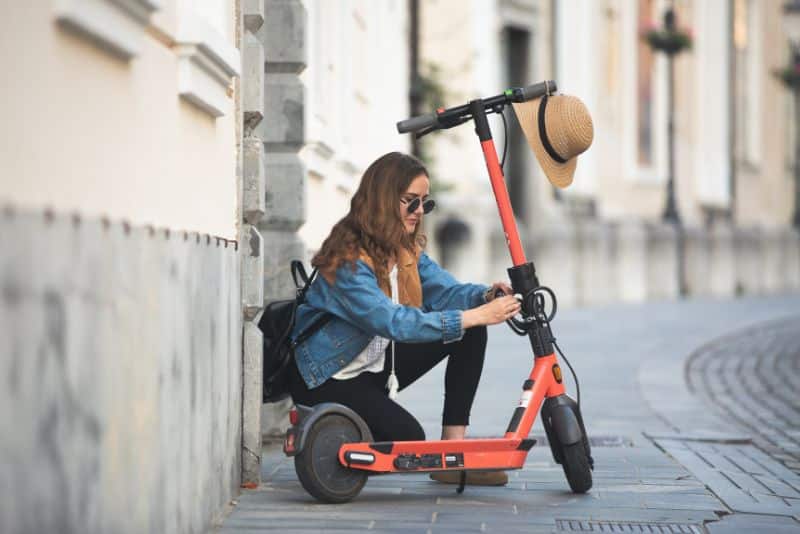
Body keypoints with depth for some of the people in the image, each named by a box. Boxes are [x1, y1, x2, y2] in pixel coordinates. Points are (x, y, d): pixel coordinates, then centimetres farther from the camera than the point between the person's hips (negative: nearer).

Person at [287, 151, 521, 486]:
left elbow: (443, 289, -5)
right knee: (406, 439, -28)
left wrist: (486, 296, -28)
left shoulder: (407, 249, 1)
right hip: (328, 379, -9)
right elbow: (395, 322, -38)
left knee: (471, 333, -6)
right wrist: (474, 316, -42)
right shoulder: (348, 261, -28)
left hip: (377, 364, 9)